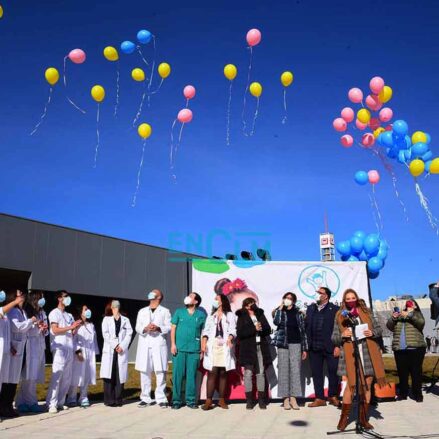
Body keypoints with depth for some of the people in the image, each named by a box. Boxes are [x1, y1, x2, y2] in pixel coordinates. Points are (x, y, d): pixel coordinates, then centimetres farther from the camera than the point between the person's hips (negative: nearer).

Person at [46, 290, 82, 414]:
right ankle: (52, 404, -8)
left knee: (67, 377, 5)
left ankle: (60, 402, 12)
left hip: (69, 349, 7)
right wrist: (70, 327, -13)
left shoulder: (69, 315, 22)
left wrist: (76, 327, 0)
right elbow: (55, 330, -10)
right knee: (57, 376, -11)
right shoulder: (54, 313, 1)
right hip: (59, 348, -7)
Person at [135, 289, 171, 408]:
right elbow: (137, 328, 11)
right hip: (144, 345, 3)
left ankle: (161, 398, -1)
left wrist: (158, 328, -15)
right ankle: (146, 398, 9)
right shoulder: (142, 311, 20)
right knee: (144, 372, 1)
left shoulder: (165, 311, 11)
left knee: (160, 372, -6)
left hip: (159, 345, -3)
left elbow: (169, 327, 2)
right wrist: (145, 328, -11)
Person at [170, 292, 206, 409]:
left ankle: (191, 400, 12)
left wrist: (202, 350, 3)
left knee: (191, 375, 2)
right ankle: (176, 400, 9)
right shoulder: (179, 312, 9)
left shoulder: (201, 315, 7)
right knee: (177, 374, 0)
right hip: (179, 348, 0)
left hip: (194, 349, 0)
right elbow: (173, 328, 8)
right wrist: (173, 344, -2)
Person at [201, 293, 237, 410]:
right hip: (212, 345, 1)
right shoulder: (211, 316, 20)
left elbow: (232, 330, 0)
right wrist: (204, 343, -5)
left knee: (223, 373, 1)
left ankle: (222, 400, 7)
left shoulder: (230, 315, 12)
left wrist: (230, 339, -20)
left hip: (225, 346, -1)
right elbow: (206, 331, 11)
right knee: (212, 372, -7)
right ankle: (209, 401, -10)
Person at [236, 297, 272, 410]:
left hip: (261, 347, 3)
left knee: (261, 373, 3)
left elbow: (268, 330, 10)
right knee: (248, 373, -4)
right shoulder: (242, 317, 4)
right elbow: (240, 333, -8)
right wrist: (254, 329, -14)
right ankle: (249, 400, 3)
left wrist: (261, 328, -11)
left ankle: (261, 399, 9)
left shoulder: (260, 314, 15)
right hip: (248, 348, -3)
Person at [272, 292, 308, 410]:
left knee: (295, 370, -3)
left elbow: (303, 330, 7)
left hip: (295, 344, 1)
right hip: (282, 344, -1)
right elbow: (276, 322, -15)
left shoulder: (298, 313, 9)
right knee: (283, 370, -2)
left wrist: (305, 348, 3)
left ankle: (293, 398, 2)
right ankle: (285, 398, 2)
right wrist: (280, 308, -9)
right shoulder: (279, 311, 7)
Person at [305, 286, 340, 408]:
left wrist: (337, 346, -11)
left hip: (330, 347, -4)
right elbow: (306, 326, 8)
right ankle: (319, 398, 18)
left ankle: (333, 396, 22)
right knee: (316, 373, 8)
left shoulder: (334, 309, -1)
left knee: (333, 372, 3)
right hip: (314, 348, 4)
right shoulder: (310, 308, 12)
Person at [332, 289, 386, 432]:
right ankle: (344, 417, 6)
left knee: (367, 385, 4)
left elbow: (379, 329, 13)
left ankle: (363, 418, 17)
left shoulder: (366, 312, 9)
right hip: (350, 355, -2)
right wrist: (342, 335, -14)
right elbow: (334, 338, 6)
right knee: (351, 385, -7)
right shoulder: (340, 316, 6)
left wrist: (372, 333, -8)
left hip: (368, 353, 2)